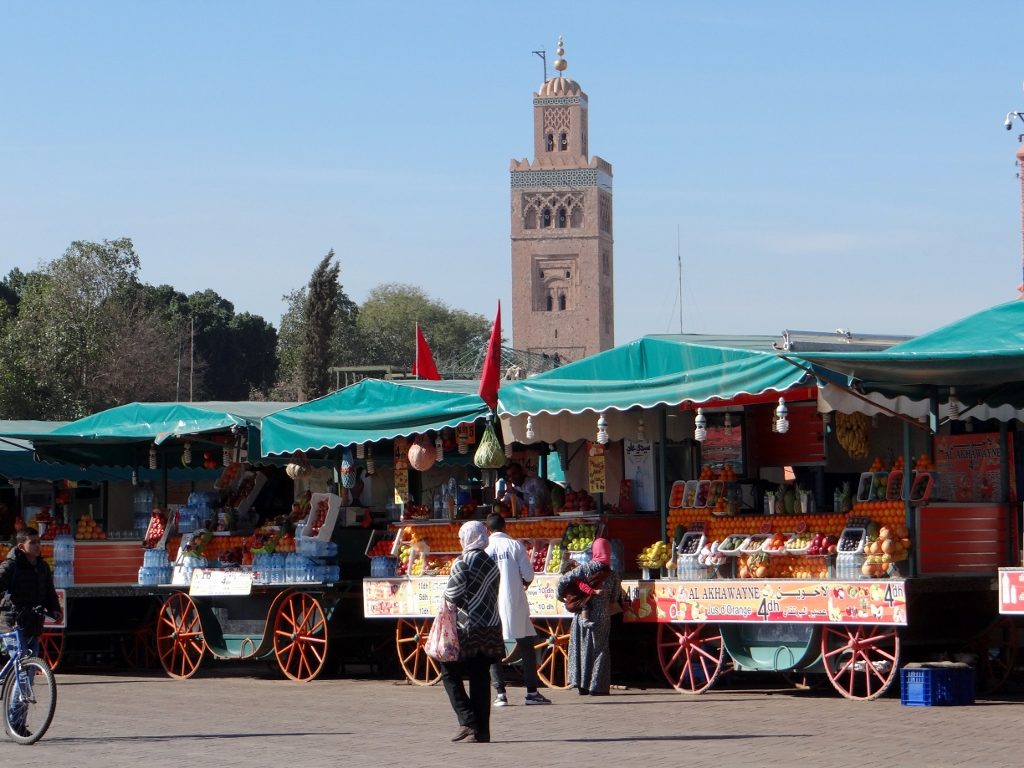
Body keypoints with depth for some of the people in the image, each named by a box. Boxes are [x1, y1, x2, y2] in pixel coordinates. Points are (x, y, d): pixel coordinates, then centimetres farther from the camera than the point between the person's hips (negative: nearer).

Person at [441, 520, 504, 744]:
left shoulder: (463, 562, -10)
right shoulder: (491, 564, 10)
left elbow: (453, 593, -18)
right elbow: (494, 595, 12)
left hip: (468, 628, -6)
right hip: (490, 628, 6)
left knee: (450, 673, 5)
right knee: (480, 678, 9)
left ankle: (468, 723, -7)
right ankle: (482, 729, 7)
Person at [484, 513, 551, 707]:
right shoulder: (515, 545, -4)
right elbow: (528, 575, -5)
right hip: (515, 604, 0)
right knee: (527, 646, 9)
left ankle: (500, 693, -1)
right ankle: (532, 692, 6)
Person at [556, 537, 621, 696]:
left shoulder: (585, 568, -8)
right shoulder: (613, 576, -3)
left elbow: (563, 579, -13)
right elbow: (614, 599, 6)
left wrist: (560, 594, 5)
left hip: (582, 615, 0)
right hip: (602, 618, 0)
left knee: (581, 648, 11)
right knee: (599, 650, 7)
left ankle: (581, 685, 10)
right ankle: (597, 687, 4)